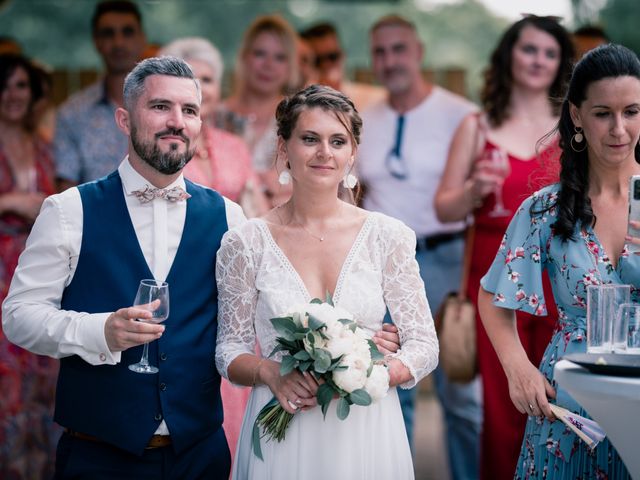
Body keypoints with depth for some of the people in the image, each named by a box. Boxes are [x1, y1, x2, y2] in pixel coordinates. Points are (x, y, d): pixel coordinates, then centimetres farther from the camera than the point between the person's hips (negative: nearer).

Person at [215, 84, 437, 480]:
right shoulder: (246, 243, -2)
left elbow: (424, 346, -1)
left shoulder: (388, 236, -2)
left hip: (368, 431, 1)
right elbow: (230, 350, 3)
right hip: (282, 437, 0)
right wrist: (269, 372, -17)